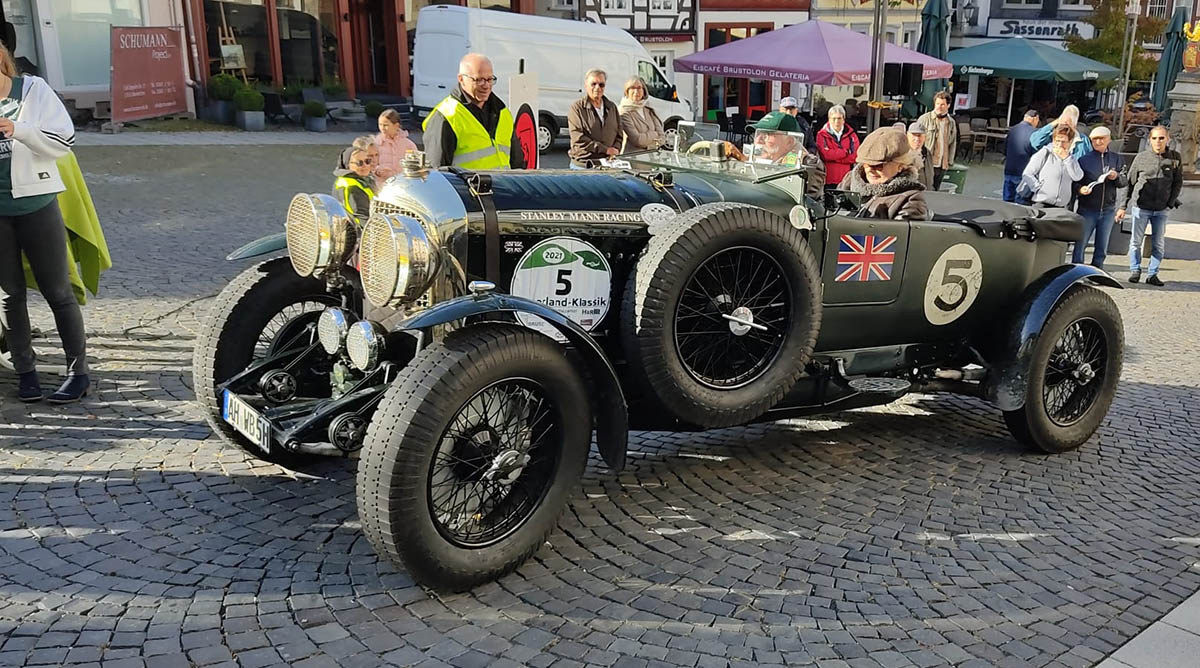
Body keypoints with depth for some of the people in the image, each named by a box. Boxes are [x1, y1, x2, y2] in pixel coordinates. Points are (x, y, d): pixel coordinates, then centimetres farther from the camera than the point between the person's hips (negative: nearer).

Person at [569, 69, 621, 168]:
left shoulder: (612, 107, 17)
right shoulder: (576, 108, 0)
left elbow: (619, 135, 21)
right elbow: (578, 139, -11)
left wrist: (615, 150, -2)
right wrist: (605, 149, -12)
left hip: (608, 163, 4)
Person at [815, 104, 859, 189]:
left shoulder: (851, 135, 10)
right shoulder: (822, 135, 4)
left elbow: (854, 156, -3)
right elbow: (824, 154, -10)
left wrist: (833, 156, -9)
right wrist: (846, 152, -5)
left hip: (846, 181, 1)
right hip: (828, 181, -1)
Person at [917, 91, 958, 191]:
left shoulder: (951, 122, 12)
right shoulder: (925, 119, -3)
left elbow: (953, 144, 20)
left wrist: (949, 162, 15)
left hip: (942, 165, 5)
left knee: (936, 189, 8)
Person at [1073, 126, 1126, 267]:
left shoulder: (1116, 158, 9)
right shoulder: (1084, 158, -3)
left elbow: (1125, 182, 7)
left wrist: (1116, 177, -14)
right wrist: (1080, 188, -22)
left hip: (1108, 209, 4)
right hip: (1087, 208, -3)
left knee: (1102, 247, 10)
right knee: (1080, 244, -3)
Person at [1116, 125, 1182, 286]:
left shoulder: (1175, 158, 3)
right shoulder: (1141, 158, -1)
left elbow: (1178, 183, 10)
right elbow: (1129, 182, 3)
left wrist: (1171, 202, 0)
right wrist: (1122, 206, 0)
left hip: (1161, 209, 1)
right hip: (1141, 206, -1)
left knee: (1159, 244, 3)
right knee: (1136, 241, 2)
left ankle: (1153, 274, 13)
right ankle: (1135, 270, 16)